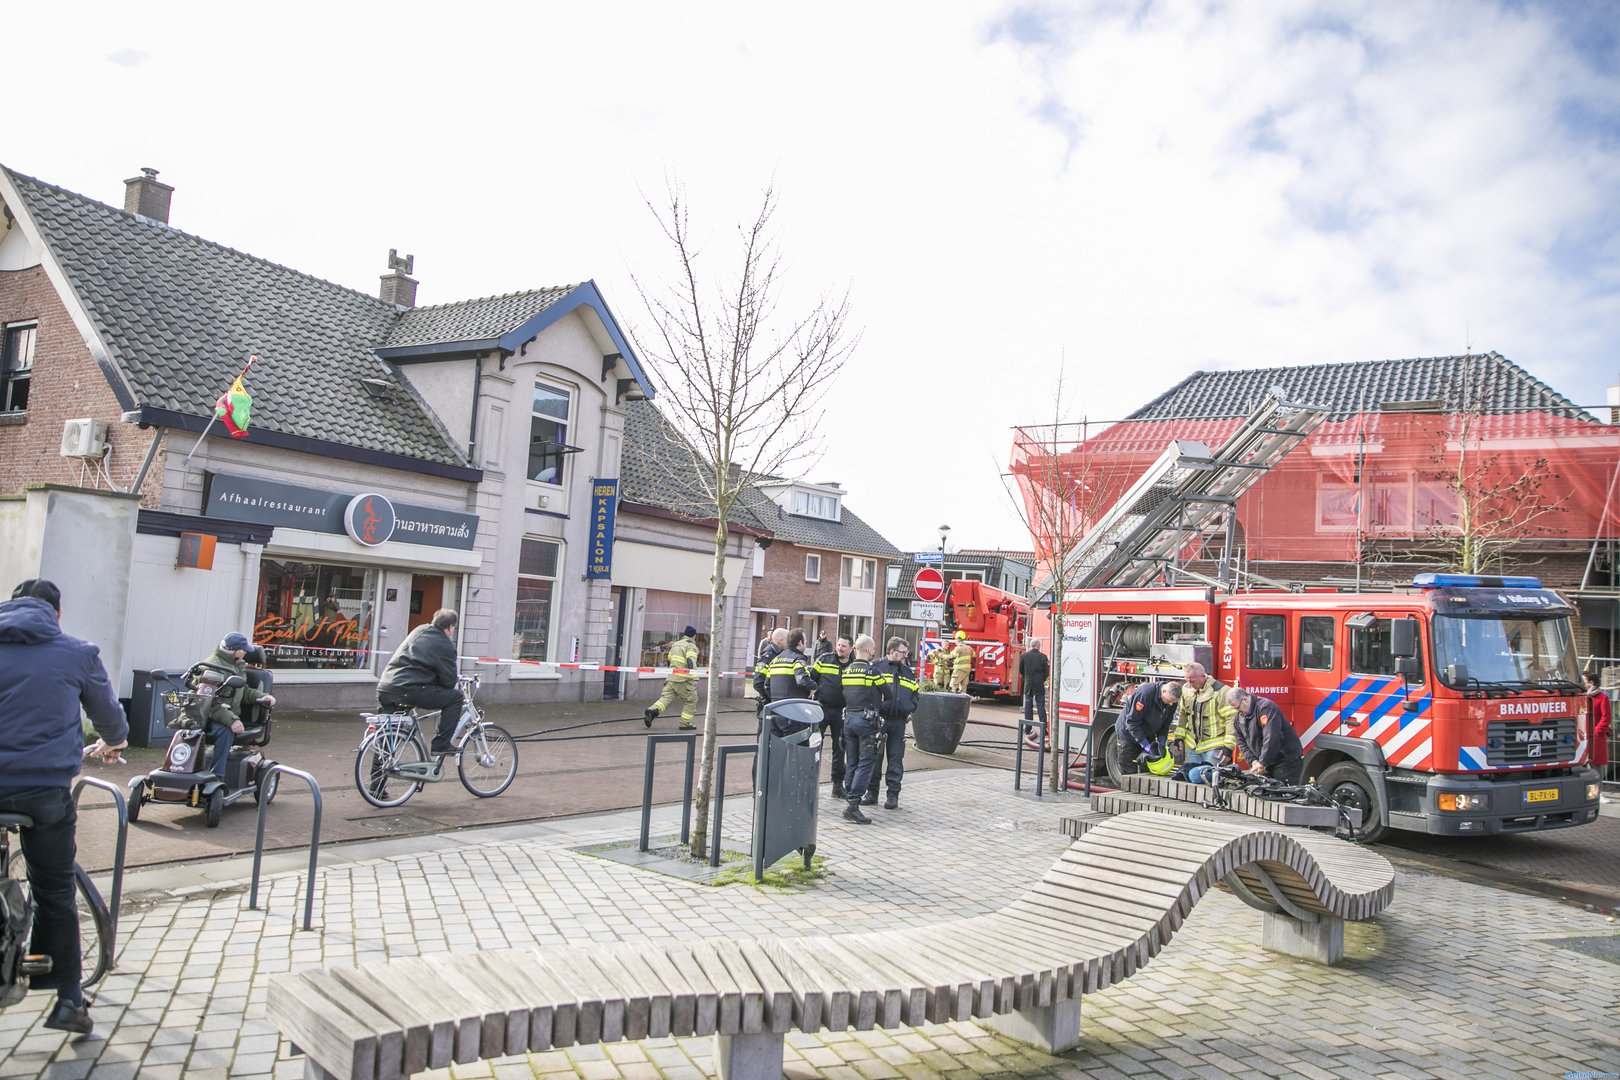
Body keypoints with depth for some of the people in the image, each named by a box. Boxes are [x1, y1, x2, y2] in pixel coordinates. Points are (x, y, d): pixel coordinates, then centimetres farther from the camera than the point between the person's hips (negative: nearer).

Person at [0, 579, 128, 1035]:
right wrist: (114, 742, 36)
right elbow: (109, 714, 13)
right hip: (47, 788, -1)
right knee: (56, 895, 9)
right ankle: (67, 1000, 12)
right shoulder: (78, 653, 1)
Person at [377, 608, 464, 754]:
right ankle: (441, 745, 1)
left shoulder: (419, 630, 23)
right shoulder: (445, 645, -1)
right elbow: (448, 681, 1)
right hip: (409, 690, -8)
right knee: (456, 697, 2)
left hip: (384, 689, 8)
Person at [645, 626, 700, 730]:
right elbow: (691, 662, -19)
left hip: (671, 677, 7)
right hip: (684, 679, -7)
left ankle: (653, 710, -19)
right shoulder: (691, 646, -5)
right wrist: (695, 678, -24)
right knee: (691, 700, 7)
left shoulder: (675, 644, 20)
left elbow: (670, 660, 26)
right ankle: (685, 723, 8)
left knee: (666, 697, 4)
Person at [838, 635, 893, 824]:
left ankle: (849, 800, 14)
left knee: (851, 763, 12)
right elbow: (889, 695, -1)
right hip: (867, 720, -7)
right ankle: (853, 803, -13)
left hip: (849, 718, 7)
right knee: (866, 763, -5)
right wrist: (880, 704, 20)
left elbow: (844, 696, 12)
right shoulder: (872, 671, -10)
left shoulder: (846, 671, 9)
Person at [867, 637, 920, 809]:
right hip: (878, 719, -4)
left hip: (899, 722, 4)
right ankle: (871, 793, 12)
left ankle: (893, 795, 10)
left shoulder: (908, 672, 15)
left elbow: (914, 694, 21)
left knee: (896, 758, 4)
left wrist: (910, 710, 5)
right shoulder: (877, 667, -1)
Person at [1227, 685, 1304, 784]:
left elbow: (1271, 738, -29)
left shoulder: (1266, 707, -21)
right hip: (1266, 763, 8)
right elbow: (1241, 742, 10)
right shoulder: (1240, 715, 8)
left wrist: (1262, 762, -26)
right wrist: (1253, 761, -4)